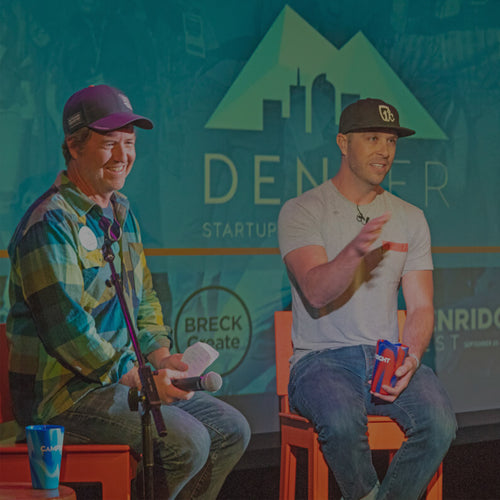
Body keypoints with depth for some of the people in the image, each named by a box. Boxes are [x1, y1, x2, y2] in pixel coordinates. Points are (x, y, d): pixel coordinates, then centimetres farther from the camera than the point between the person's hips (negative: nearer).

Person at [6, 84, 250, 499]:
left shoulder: (121, 212, 16)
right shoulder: (51, 222, -15)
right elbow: (66, 328, -22)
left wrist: (161, 356, 4)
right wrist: (140, 380, -22)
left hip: (127, 378, 9)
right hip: (62, 392, -9)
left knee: (231, 430, 3)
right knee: (188, 441, -23)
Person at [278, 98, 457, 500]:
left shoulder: (410, 218, 13)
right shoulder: (301, 211, -1)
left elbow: (421, 307, 9)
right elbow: (316, 293, -17)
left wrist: (410, 360, -12)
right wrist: (355, 250, -37)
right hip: (321, 358, -3)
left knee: (440, 421, -26)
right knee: (342, 421, -35)